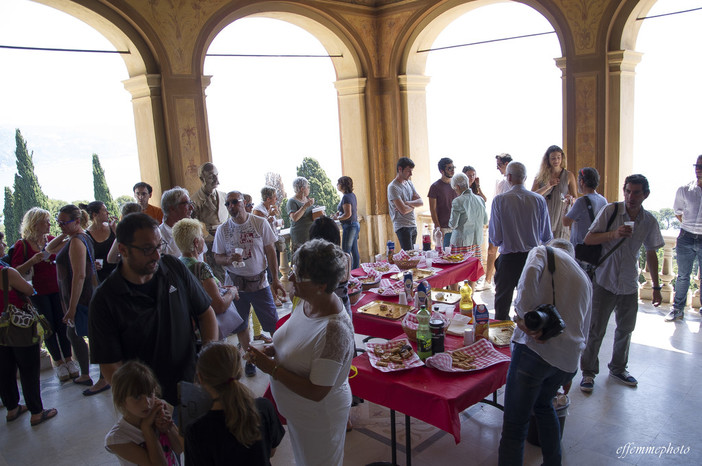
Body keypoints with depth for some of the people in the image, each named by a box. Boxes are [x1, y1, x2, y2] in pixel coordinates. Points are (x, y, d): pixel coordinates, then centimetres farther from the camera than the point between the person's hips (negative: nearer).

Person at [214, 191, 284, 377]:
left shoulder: (260, 223, -5)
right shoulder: (223, 229, -2)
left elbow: (270, 251, -1)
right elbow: (217, 257, 4)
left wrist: (275, 278, -4)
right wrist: (229, 259, -20)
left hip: (259, 281, -1)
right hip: (235, 283, 2)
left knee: (272, 323, 2)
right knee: (241, 325, 13)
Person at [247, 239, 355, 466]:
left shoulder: (334, 330, -38)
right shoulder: (306, 301, -12)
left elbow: (316, 392, -33)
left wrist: (272, 368, -27)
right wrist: (273, 349, -11)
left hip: (318, 417, -7)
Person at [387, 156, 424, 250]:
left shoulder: (409, 183, 14)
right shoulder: (393, 187, -12)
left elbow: (421, 202, 5)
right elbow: (403, 210, -20)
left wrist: (406, 203, -12)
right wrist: (413, 205, 1)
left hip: (413, 225, 8)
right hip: (402, 227, -8)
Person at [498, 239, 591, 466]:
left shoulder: (544, 251, 10)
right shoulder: (585, 280, 27)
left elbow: (531, 273, -17)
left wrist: (524, 315, -15)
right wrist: (568, 377, 37)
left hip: (536, 346, -7)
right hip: (569, 359, 7)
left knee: (515, 426, -1)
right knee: (543, 404, 32)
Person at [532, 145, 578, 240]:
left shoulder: (568, 176, 6)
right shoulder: (540, 176, 6)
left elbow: (576, 199, 7)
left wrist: (570, 199, -16)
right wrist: (547, 187, -16)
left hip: (561, 217, 0)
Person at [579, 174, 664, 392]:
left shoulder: (649, 221, 2)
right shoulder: (610, 211, -9)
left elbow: (651, 253, 11)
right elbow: (588, 239, -9)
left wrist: (656, 287, 13)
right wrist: (614, 234, -26)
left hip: (629, 285, 4)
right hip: (604, 281, -4)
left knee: (626, 329, 14)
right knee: (596, 329, 0)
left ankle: (618, 369, 33)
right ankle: (588, 372, 14)